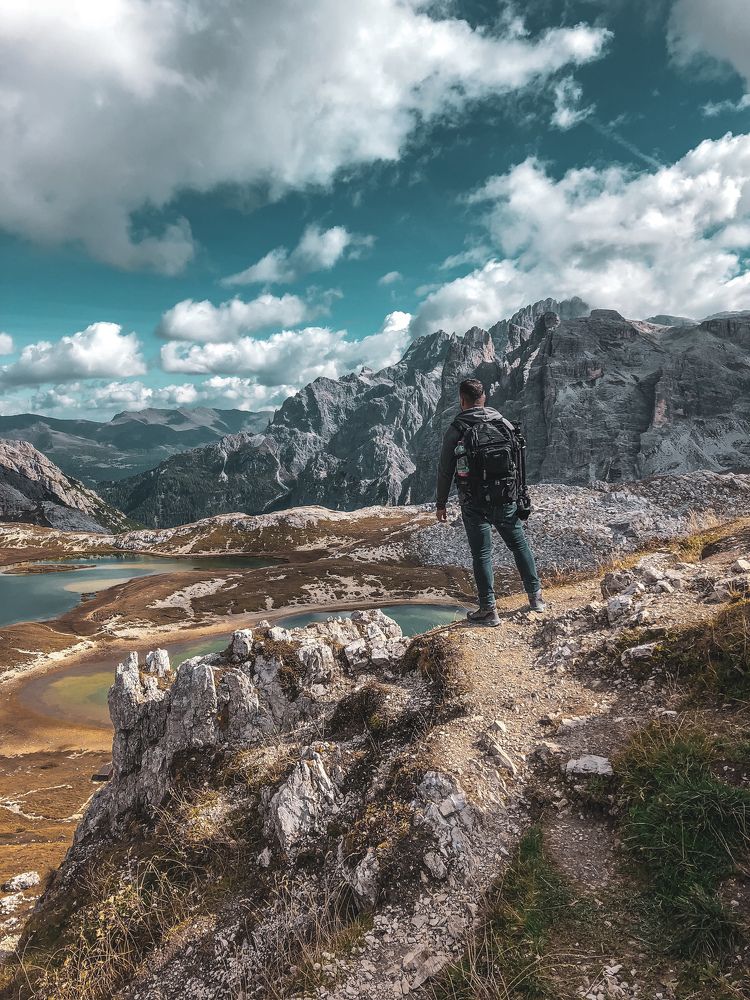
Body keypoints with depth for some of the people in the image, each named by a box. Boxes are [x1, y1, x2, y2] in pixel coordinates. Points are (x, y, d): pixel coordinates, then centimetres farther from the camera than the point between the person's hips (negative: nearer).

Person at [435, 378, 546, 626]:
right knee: (519, 544, 17)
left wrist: (441, 504, 4)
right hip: (506, 499, 3)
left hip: (474, 503, -3)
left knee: (481, 554, 4)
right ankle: (535, 596, 26)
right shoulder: (503, 422, 1)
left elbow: (445, 470, -6)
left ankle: (489, 610, 8)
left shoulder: (456, 430, -8)